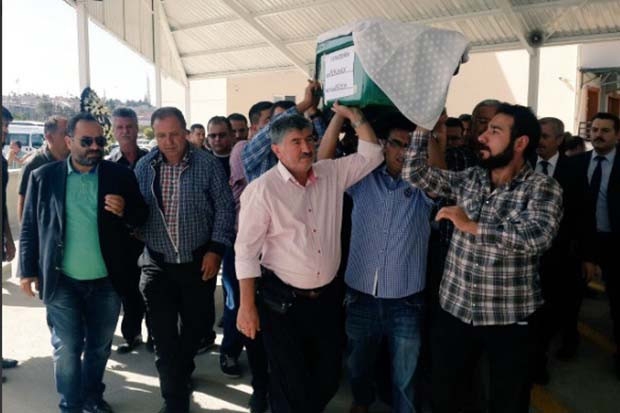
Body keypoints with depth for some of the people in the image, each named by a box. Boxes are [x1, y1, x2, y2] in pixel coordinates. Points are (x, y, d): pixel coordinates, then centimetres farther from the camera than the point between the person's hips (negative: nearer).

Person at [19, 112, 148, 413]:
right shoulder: (43, 177, -2)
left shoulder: (120, 175, -3)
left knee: (99, 346, 17)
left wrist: (125, 210, -19)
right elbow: (29, 227, 2)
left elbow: (141, 217, 3)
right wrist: (27, 270, 0)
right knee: (66, 348, 9)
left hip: (105, 280, 1)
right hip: (62, 281, -1)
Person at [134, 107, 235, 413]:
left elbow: (224, 208, -6)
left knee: (197, 323, 15)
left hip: (199, 261, 0)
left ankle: (182, 371, 46)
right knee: (163, 335, 3)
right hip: (157, 263, 1)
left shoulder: (208, 164, -7)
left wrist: (215, 250, -10)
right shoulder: (144, 166, 0)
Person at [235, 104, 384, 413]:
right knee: (290, 386, 10)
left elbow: (371, 155, 6)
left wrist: (354, 116, -6)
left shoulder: (332, 173, 3)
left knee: (328, 379, 19)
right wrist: (247, 306, -14)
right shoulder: (262, 189, -13)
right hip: (282, 301, -5)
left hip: (326, 297, 5)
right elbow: (246, 250, -12)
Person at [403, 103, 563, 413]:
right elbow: (414, 172, -1)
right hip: (454, 310, 4)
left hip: (510, 319, -3)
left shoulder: (543, 188, -11)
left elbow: (537, 237, -29)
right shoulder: (468, 180, 3)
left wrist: (471, 225, -27)